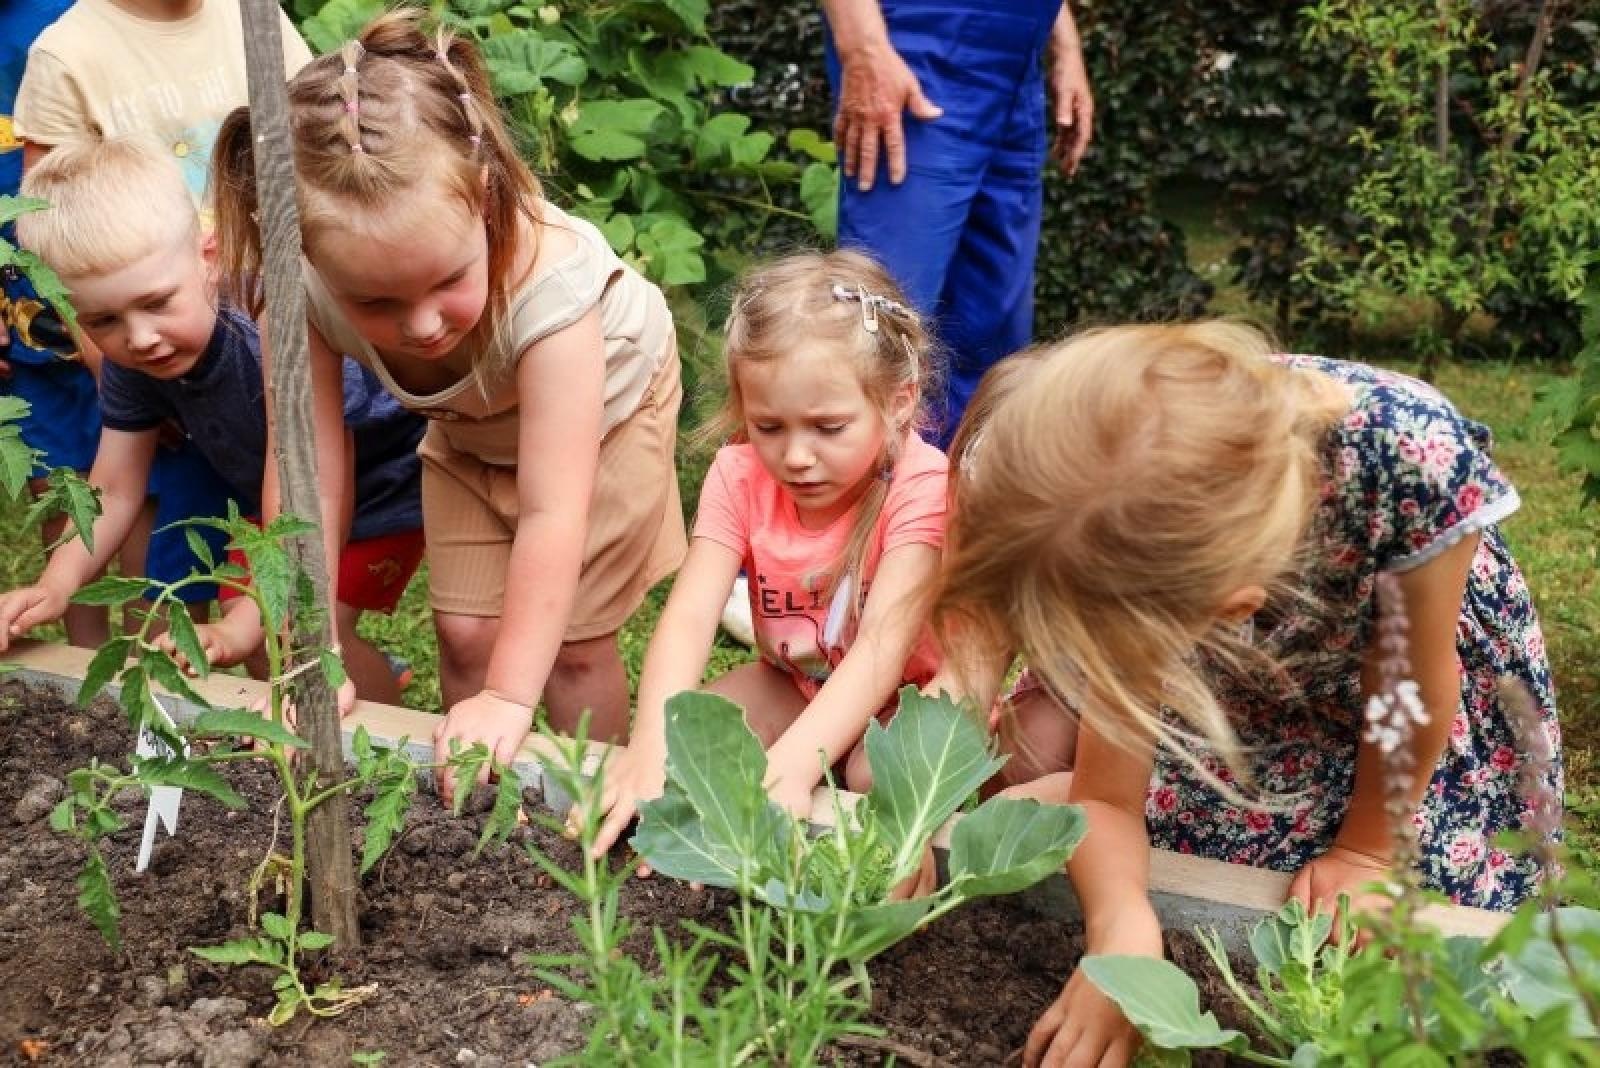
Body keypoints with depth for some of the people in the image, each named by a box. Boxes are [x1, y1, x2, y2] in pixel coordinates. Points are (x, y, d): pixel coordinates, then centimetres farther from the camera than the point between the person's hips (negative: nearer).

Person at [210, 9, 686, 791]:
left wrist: (509, 696, -43)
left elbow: (552, 514, -43)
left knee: (569, 639, -5)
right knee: (464, 631, 0)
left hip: (605, 401, -3)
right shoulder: (306, 291, -34)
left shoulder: (548, 284, -45)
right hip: (470, 427, 4)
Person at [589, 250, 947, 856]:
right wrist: (654, 743, -48)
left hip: (912, 692, -3)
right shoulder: (740, 477, -16)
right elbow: (690, 614, -29)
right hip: (793, 683, 4)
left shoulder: (922, 488, -29)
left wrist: (790, 765, -56)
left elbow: (884, 643, -40)